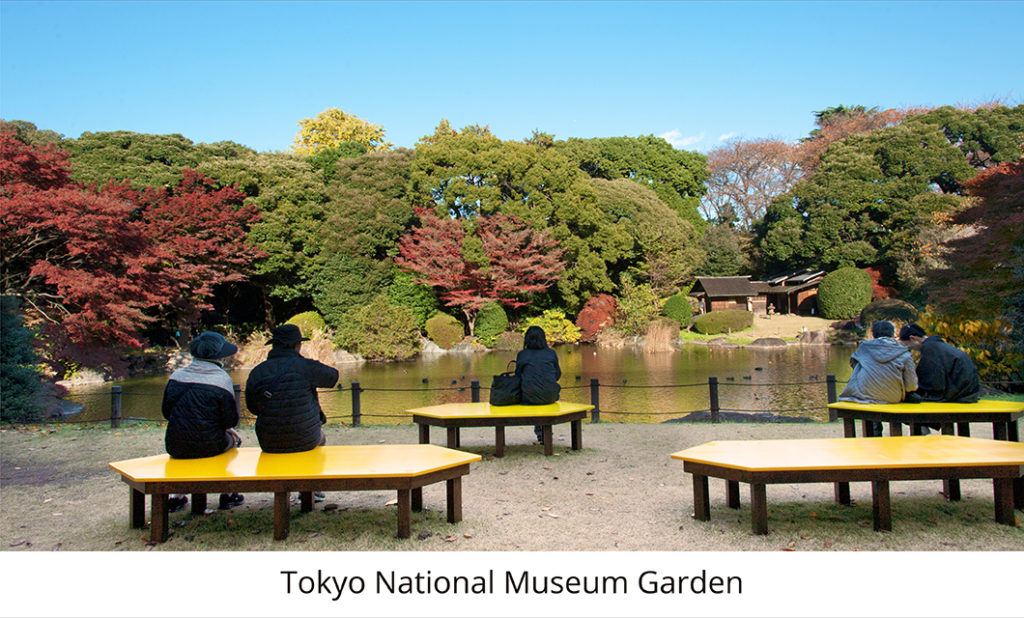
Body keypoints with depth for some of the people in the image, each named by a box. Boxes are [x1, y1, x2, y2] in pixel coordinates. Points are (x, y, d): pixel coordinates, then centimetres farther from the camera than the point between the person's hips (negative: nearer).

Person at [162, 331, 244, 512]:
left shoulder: (177, 376, 1)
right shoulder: (222, 379, -11)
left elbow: (166, 411, 9)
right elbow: (231, 420, -9)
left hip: (175, 447, 4)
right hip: (208, 447, -4)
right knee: (233, 438, 28)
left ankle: (177, 496, 37)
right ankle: (227, 494, 32)